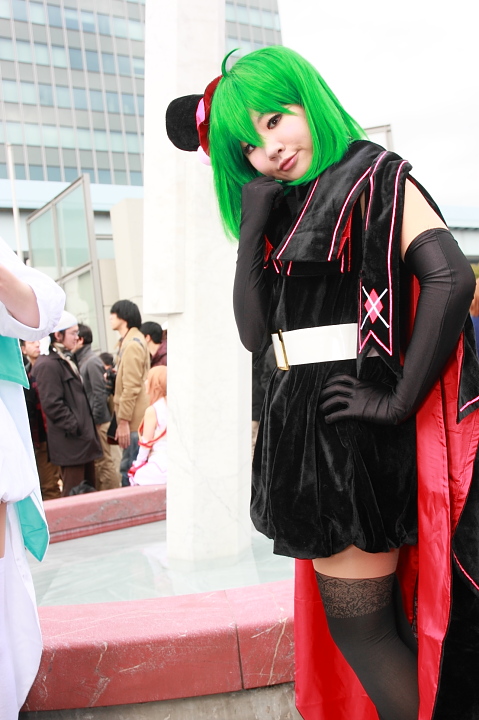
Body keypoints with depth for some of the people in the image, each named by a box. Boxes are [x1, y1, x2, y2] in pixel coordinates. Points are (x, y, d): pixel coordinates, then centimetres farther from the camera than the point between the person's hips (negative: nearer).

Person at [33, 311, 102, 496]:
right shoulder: (47, 364, -15)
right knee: (74, 494, -3)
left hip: (83, 437, 10)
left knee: (89, 489, 15)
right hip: (70, 440, -10)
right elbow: (52, 404, -21)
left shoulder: (68, 360, 17)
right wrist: (75, 427, -18)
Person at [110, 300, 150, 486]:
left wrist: (123, 420, -20)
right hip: (134, 418, 10)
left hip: (133, 420, -10)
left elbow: (131, 387, -20)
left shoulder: (132, 344, -15)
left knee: (129, 469, -5)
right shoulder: (130, 340, 16)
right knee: (129, 467, 15)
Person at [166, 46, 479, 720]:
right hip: (305, 424, 8)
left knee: (358, 622, 0)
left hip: (352, 423, -8)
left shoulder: (376, 177, -4)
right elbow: (254, 330, 6)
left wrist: (400, 400, -21)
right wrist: (252, 225, 0)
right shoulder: (285, 211, 16)